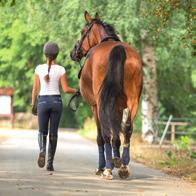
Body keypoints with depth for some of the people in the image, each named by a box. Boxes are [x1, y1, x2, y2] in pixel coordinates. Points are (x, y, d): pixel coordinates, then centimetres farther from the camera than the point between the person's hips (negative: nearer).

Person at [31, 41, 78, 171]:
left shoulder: (39, 68, -1)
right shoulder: (61, 70, -4)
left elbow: (35, 88, 1)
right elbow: (66, 89, -5)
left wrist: (33, 104, 9)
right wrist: (76, 91, 14)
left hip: (42, 101, 0)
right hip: (56, 101, 0)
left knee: (42, 132, 10)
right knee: (53, 133, 8)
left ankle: (42, 150, -22)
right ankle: (50, 163, 5)